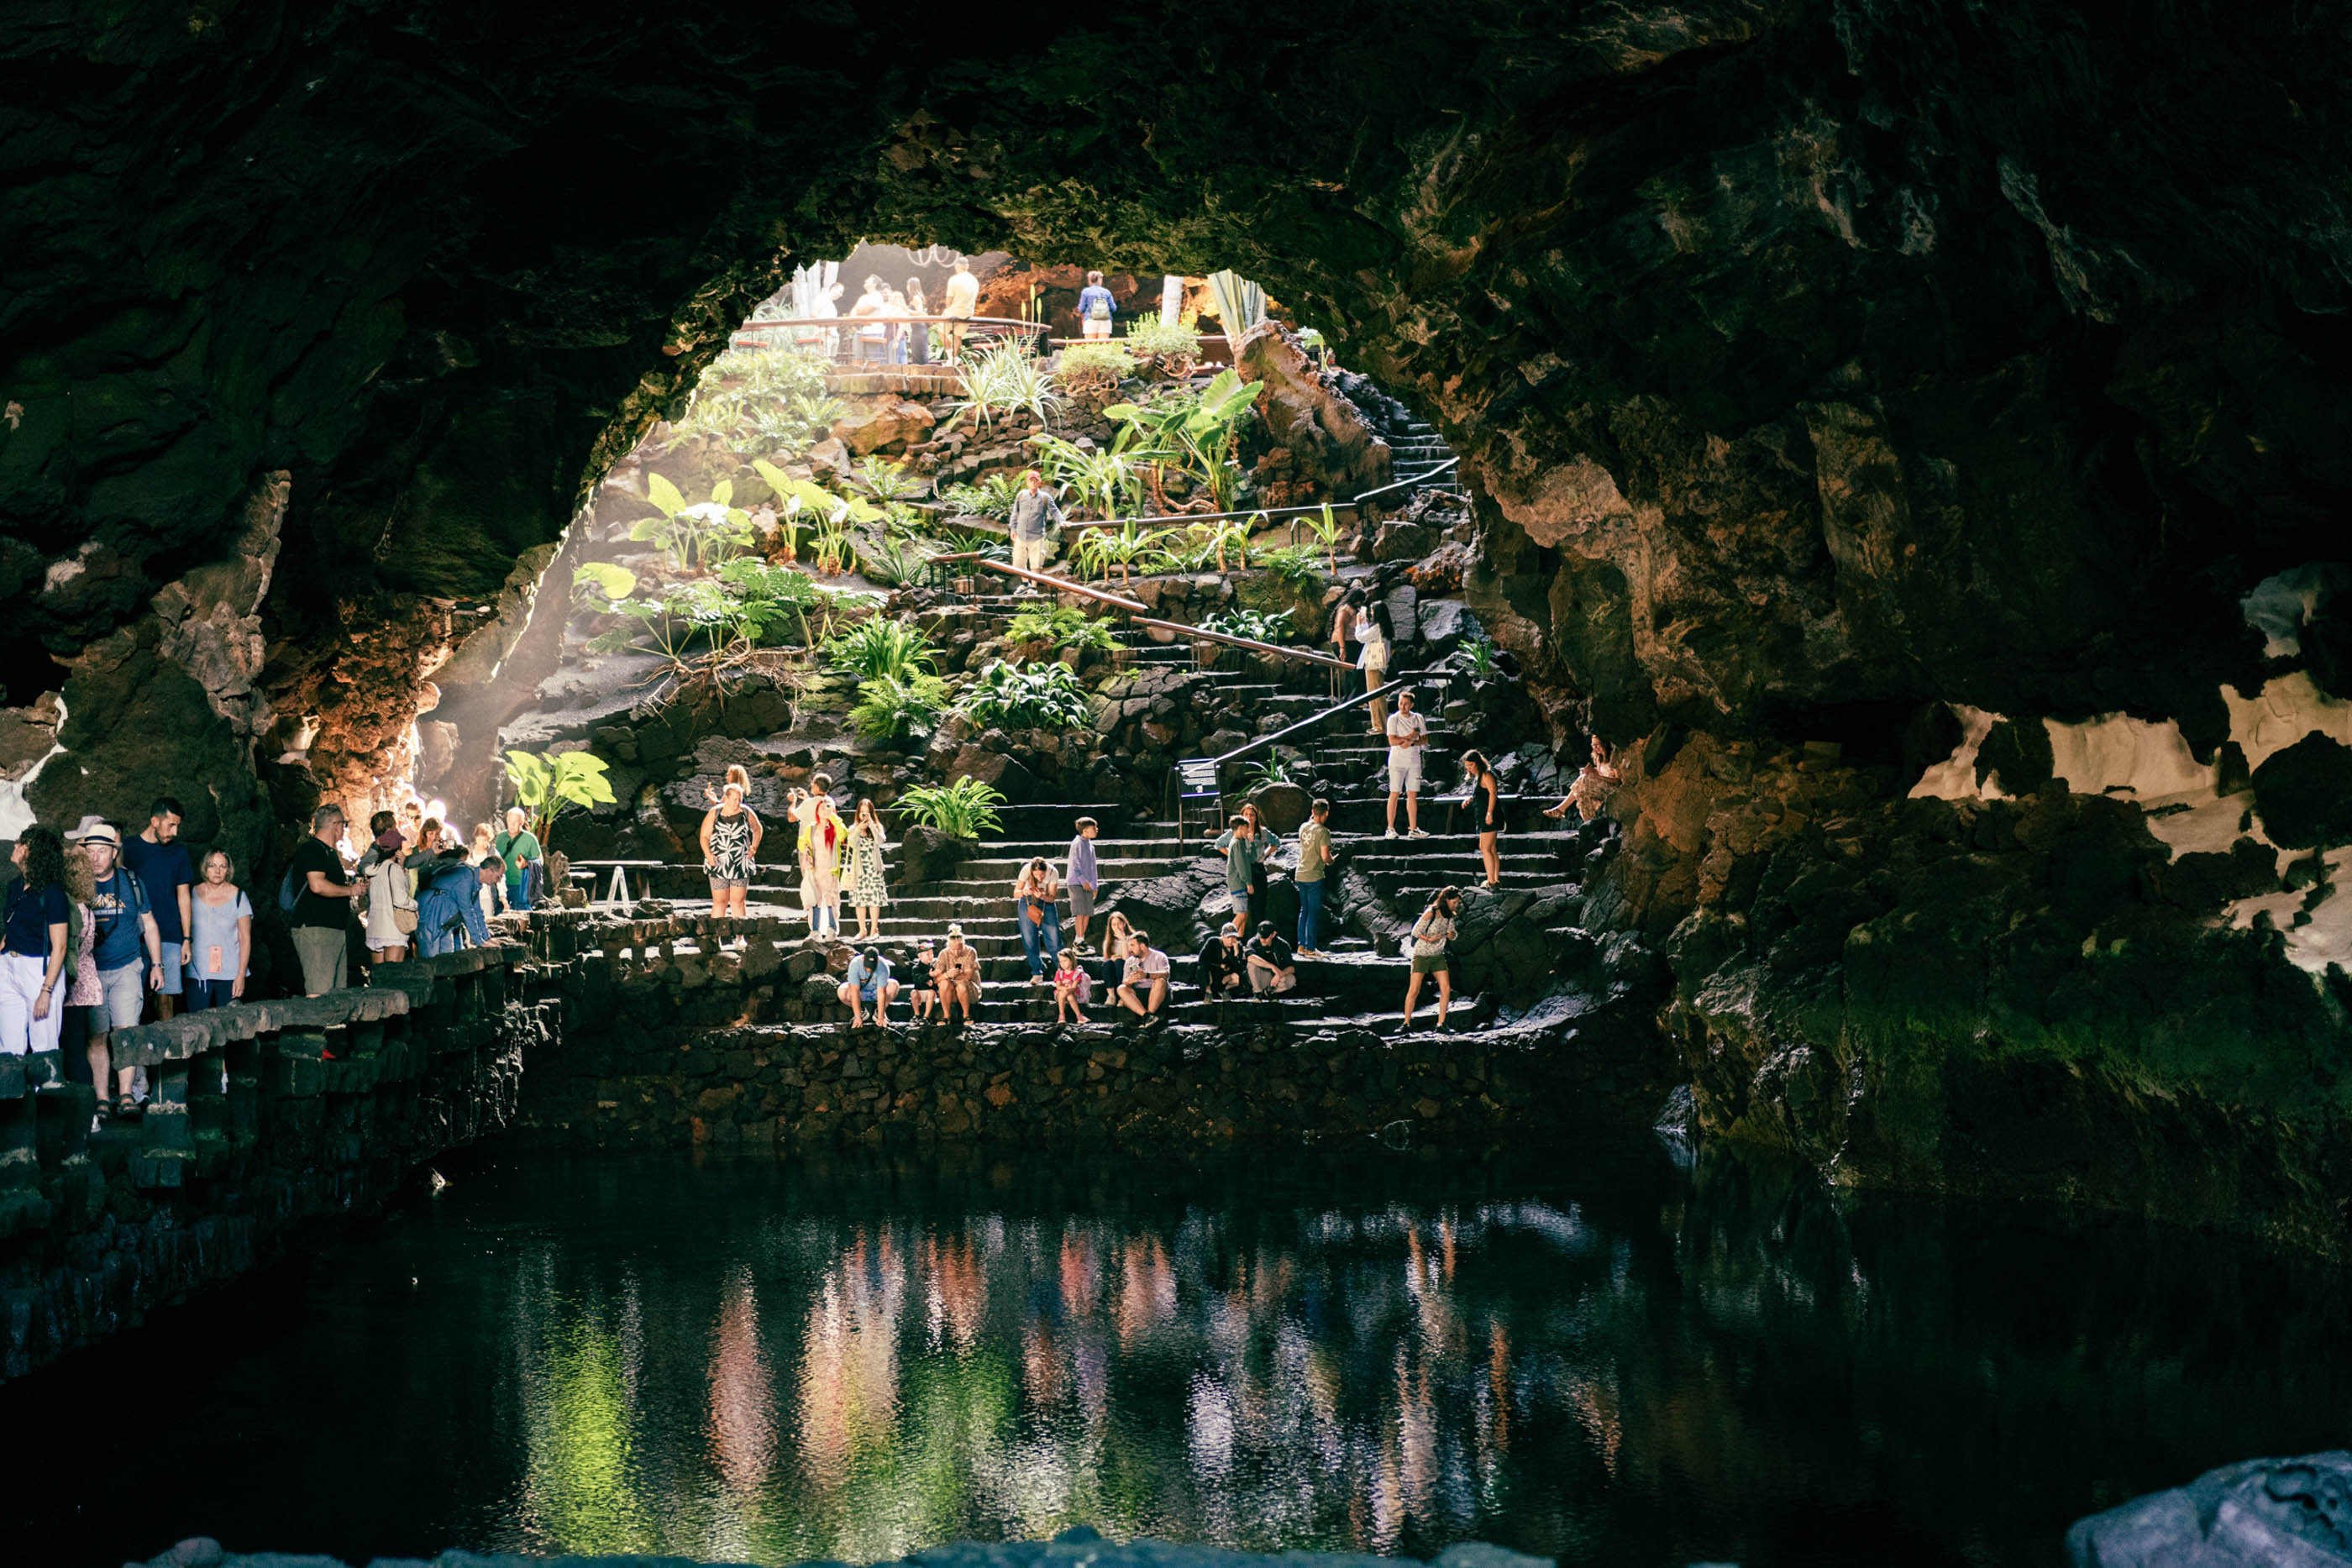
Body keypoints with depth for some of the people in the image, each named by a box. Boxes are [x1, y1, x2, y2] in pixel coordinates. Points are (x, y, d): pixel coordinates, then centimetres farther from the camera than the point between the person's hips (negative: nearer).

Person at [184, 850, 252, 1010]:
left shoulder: (238, 897, 1)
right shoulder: (193, 895, 5)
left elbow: (245, 939, 0)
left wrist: (241, 975, -6)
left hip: (230, 974, -1)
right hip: (197, 974, 1)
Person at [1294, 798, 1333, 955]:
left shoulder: (1303, 828, 6)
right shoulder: (1323, 831, -14)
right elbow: (1325, 855, -19)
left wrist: (1312, 817, 22)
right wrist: (1331, 861, 6)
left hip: (1300, 875, 7)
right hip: (1314, 876, -7)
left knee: (1304, 911, 15)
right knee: (1314, 913, 0)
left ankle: (1301, 946, 18)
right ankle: (1310, 948, 1)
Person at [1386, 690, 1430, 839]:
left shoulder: (1418, 718, 7)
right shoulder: (1393, 719, -5)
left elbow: (1425, 740, 4)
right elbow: (1392, 741, -14)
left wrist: (1411, 743, -14)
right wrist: (1411, 736, -11)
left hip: (1414, 761, 4)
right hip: (1397, 761, -4)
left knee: (1412, 795, 5)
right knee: (1394, 794, -3)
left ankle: (1413, 829, 8)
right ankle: (1390, 829, 0)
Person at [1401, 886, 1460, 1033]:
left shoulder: (1449, 915, 2)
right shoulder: (1430, 913, -17)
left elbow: (1452, 935, 13)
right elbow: (1416, 932, -12)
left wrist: (1451, 935, -11)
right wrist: (1429, 939, -27)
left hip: (1438, 956, 6)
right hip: (1422, 955, -6)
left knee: (1446, 989, -6)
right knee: (1414, 991, -8)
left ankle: (1441, 1025, 1)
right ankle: (1407, 1024, 4)